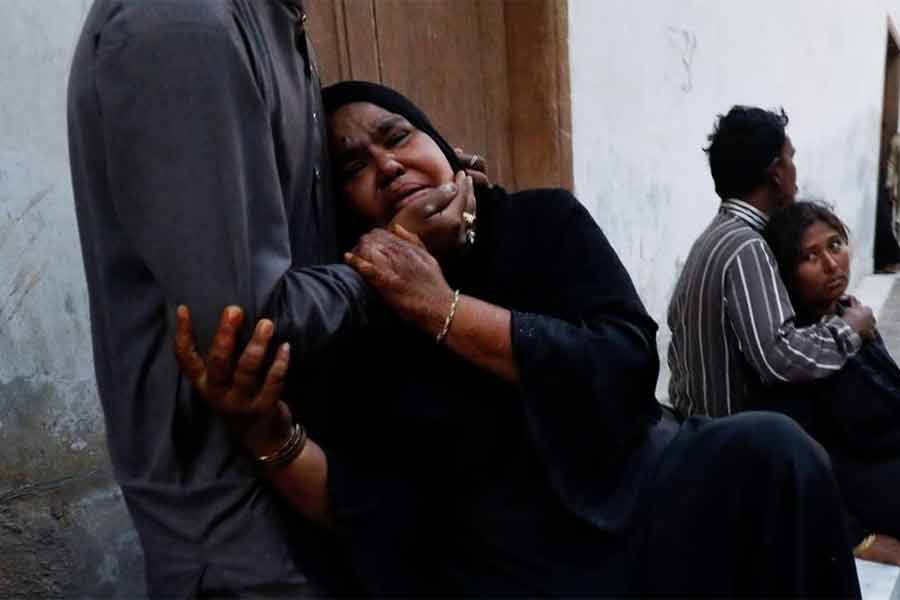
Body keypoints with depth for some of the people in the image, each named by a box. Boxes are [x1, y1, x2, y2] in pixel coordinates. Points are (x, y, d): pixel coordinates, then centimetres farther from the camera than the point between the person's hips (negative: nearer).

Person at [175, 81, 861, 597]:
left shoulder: (543, 220, 0)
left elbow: (627, 366, -13)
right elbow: (358, 506, -7)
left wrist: (443, 308, -18)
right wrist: (268, 430, -27)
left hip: (633, 485, 2)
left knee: (768, 450, -24)